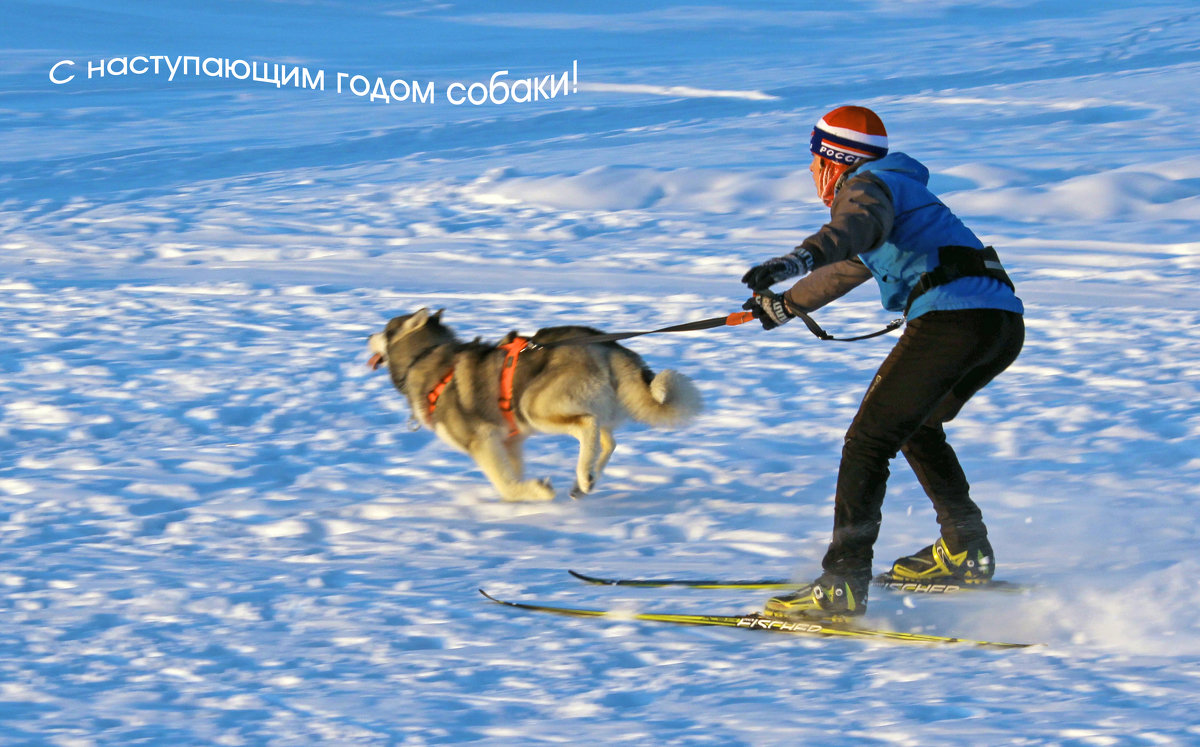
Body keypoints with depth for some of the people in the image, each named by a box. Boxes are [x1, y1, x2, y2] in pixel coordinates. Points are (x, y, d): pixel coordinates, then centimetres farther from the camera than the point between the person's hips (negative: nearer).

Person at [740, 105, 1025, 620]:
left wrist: (800, 259, -41)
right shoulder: (900, 189, 34)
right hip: (1006, 325, 9)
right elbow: (850, 266, 51)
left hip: (950, 318, -9)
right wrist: (786, 304, 64)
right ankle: (966, 552, 29)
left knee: (868, 442, -9)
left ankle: (843, 585, -18)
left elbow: (856, 226, -22)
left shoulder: (866, 185, 5)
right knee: (917, 425, 31)